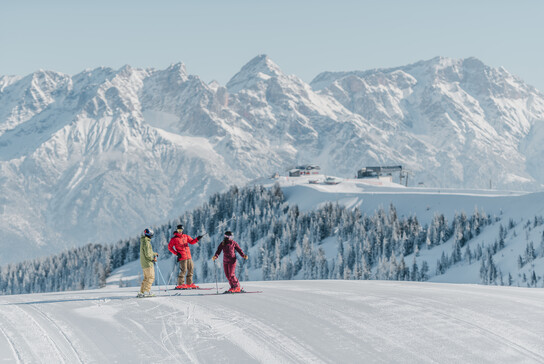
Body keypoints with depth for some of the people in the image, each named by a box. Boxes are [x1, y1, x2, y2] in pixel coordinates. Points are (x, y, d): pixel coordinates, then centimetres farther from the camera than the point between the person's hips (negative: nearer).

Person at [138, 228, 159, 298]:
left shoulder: (143, 242, 15)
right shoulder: (146, 242, -17)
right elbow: (147, 254, -21)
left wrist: (154, 253, 31)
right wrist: (153, 259, -7)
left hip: (144, 263, 10)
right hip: (148, 263, -10)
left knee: (146, 278, 14)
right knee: (151, 277, -8)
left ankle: (142, 292, 12)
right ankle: (146, 292, -14)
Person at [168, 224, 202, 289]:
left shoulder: (185, 236, 13)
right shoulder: (174, 239, -1)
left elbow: (192, 242, 17)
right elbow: (170, 247, 0)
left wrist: (197, 239, -2)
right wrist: (176, 253, -8)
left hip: (189, 257, 6)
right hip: (182, 257, -6)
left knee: (190, 270, 7)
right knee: (183, 270, -10)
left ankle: (189, 284, 17)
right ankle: (180, 285, -2)